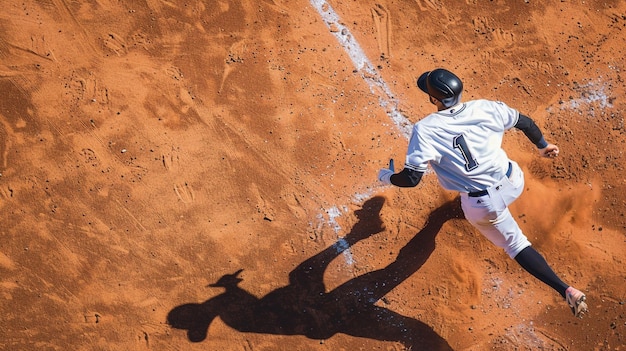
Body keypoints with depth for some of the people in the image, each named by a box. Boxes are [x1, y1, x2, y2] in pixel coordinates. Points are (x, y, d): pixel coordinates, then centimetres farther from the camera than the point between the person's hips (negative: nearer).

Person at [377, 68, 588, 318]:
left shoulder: (424, 130, -20)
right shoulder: (485, 108, -9)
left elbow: (411, 178, -21)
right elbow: (526, 122, 5)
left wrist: (387, 177, 1)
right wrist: (543, 146, 25)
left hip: (483, 206, -4)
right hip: (513, 182, 4)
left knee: (516, 245, 16)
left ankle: (565, 289, 5)